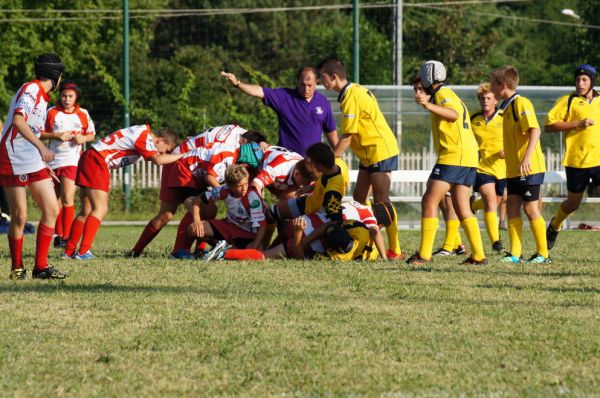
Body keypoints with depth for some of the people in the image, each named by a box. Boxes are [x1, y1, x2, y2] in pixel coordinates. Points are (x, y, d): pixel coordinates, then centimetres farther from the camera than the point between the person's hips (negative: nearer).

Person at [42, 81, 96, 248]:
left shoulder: (83, 114, 5)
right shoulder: (51, 112, 1)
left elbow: (92, 135, 13)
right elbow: (40, 133, 1)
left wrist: (83, 138, -8)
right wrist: (56, 135, -14)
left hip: (72, 160, -2)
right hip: (54, 159, 2)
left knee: (67, 198, -15)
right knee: (57, 200, 10)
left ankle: (67, 237, -13)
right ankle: (59, 234, 22)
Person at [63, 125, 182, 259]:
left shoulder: (143, 131, 13)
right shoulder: (145, 138, -15)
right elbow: (157, 159, -27)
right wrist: (180, 156, -18)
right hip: (97, 161, -10)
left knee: (87, 211, 11)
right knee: (100, 209, -12)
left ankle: (69, 251, 13)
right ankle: (83, 252, -19)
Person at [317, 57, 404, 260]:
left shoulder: (351, 97, -18)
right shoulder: (357, 91, 11)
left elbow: (346, 138, -18)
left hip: (380, 150, -10)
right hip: (370, 153, 10)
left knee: (381, 201, -11)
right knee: (359, 197, 11)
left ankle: (395, 250, -12)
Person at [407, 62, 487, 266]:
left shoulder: (443, 93, -4)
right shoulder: (450, 95, 26)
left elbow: (454, 114, -24)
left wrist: (429, 105, -37)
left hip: (453, 156, -10)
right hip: (468, 158, 10)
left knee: (429, 201, -10)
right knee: (462, 209, 10)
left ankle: (424, 254, -15)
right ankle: (478, 255, 5)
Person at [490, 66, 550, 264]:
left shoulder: (521, 103, -13)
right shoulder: (508, 106, 16)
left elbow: (535, 130, -24)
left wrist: (527, 158, -33)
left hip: (529, 168, -9)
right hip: (514, 169, 9)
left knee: (530, 208, -6)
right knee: (512, 208, 5)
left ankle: (543, 253, 1)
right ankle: (515, 254, 7)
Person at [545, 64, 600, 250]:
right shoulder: (568, 101, -3)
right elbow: (549, 126, -10)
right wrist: (577, 124, -17)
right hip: (576, 160, -2)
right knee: (573, 203, 12)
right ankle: (554, 226, 41)